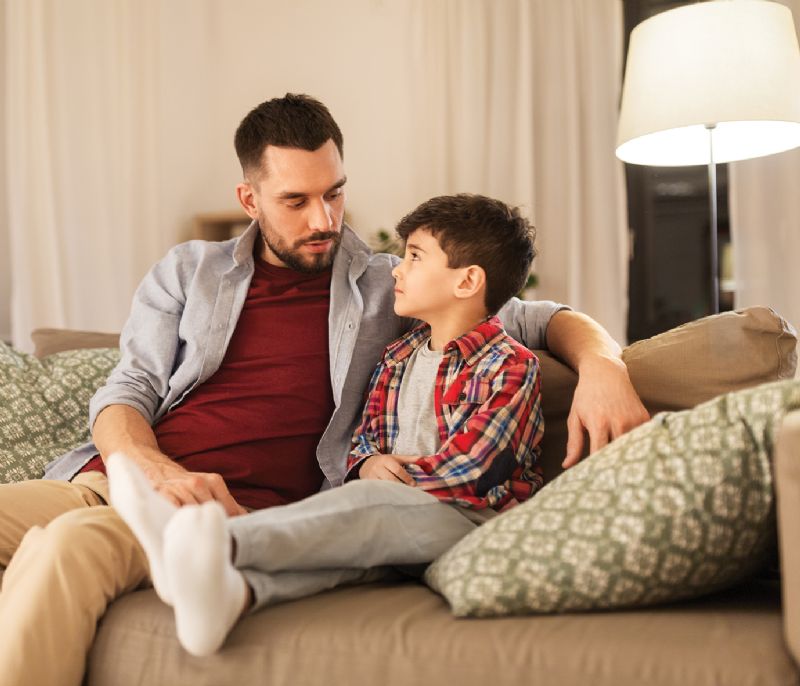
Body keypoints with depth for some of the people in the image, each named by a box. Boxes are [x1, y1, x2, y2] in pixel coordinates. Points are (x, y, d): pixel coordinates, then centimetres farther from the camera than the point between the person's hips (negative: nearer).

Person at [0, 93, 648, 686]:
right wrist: (162, 472, -12)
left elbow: (537, 317, 14)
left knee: (71, 545, -33)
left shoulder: (388, 287, 14)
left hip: (241, 508, -3)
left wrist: (602, 363, -10)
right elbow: (125, 395, 11)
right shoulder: (187, 271, 19)